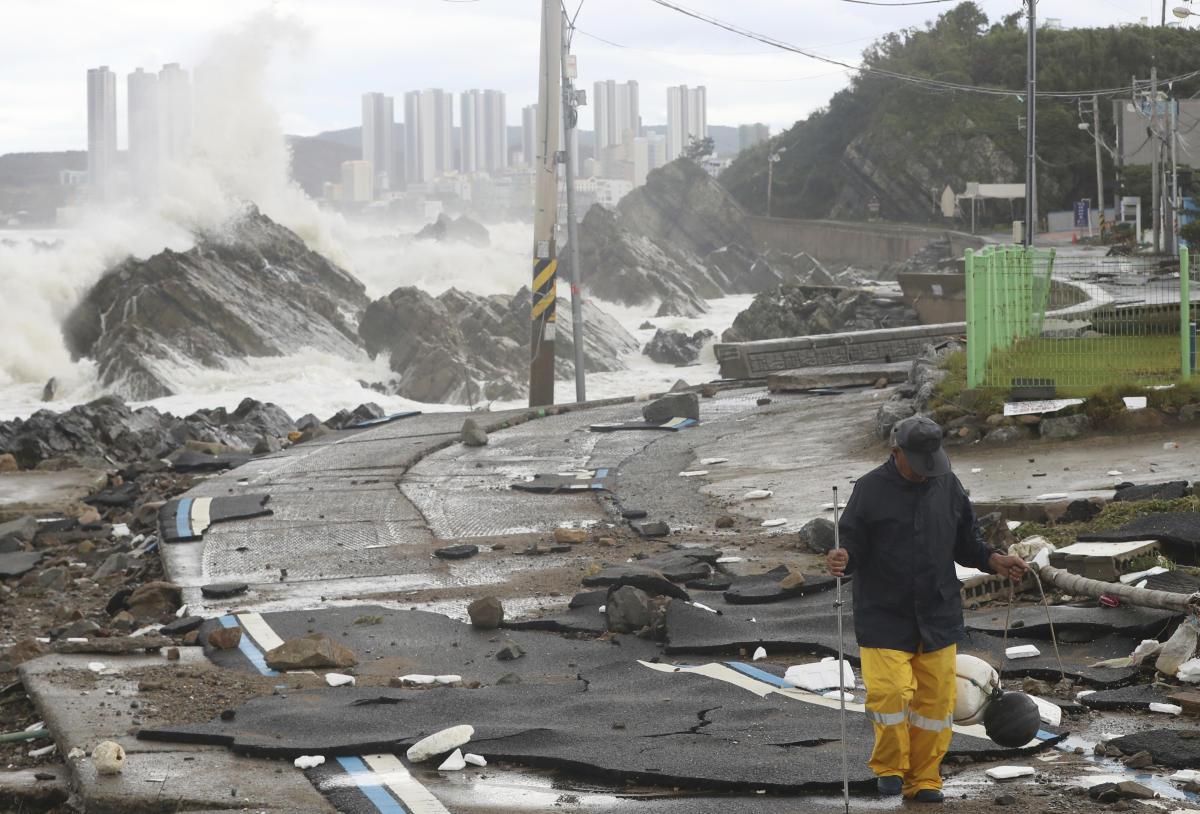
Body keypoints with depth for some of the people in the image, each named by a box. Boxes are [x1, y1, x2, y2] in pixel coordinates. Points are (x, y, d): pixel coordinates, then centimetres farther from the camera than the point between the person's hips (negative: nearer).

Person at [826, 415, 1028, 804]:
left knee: (936, 698, 3)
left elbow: (966, 542, 16)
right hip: (884, 615, -3)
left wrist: (995, 561, 0)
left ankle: (925, 779, 17)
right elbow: (853, 543, -3)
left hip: (939, 615, 3)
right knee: (888, 692, -12)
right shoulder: (871, 489, -3)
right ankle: (890, 768, 12)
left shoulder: (948, 486, 8)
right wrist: (843, 558, -26)